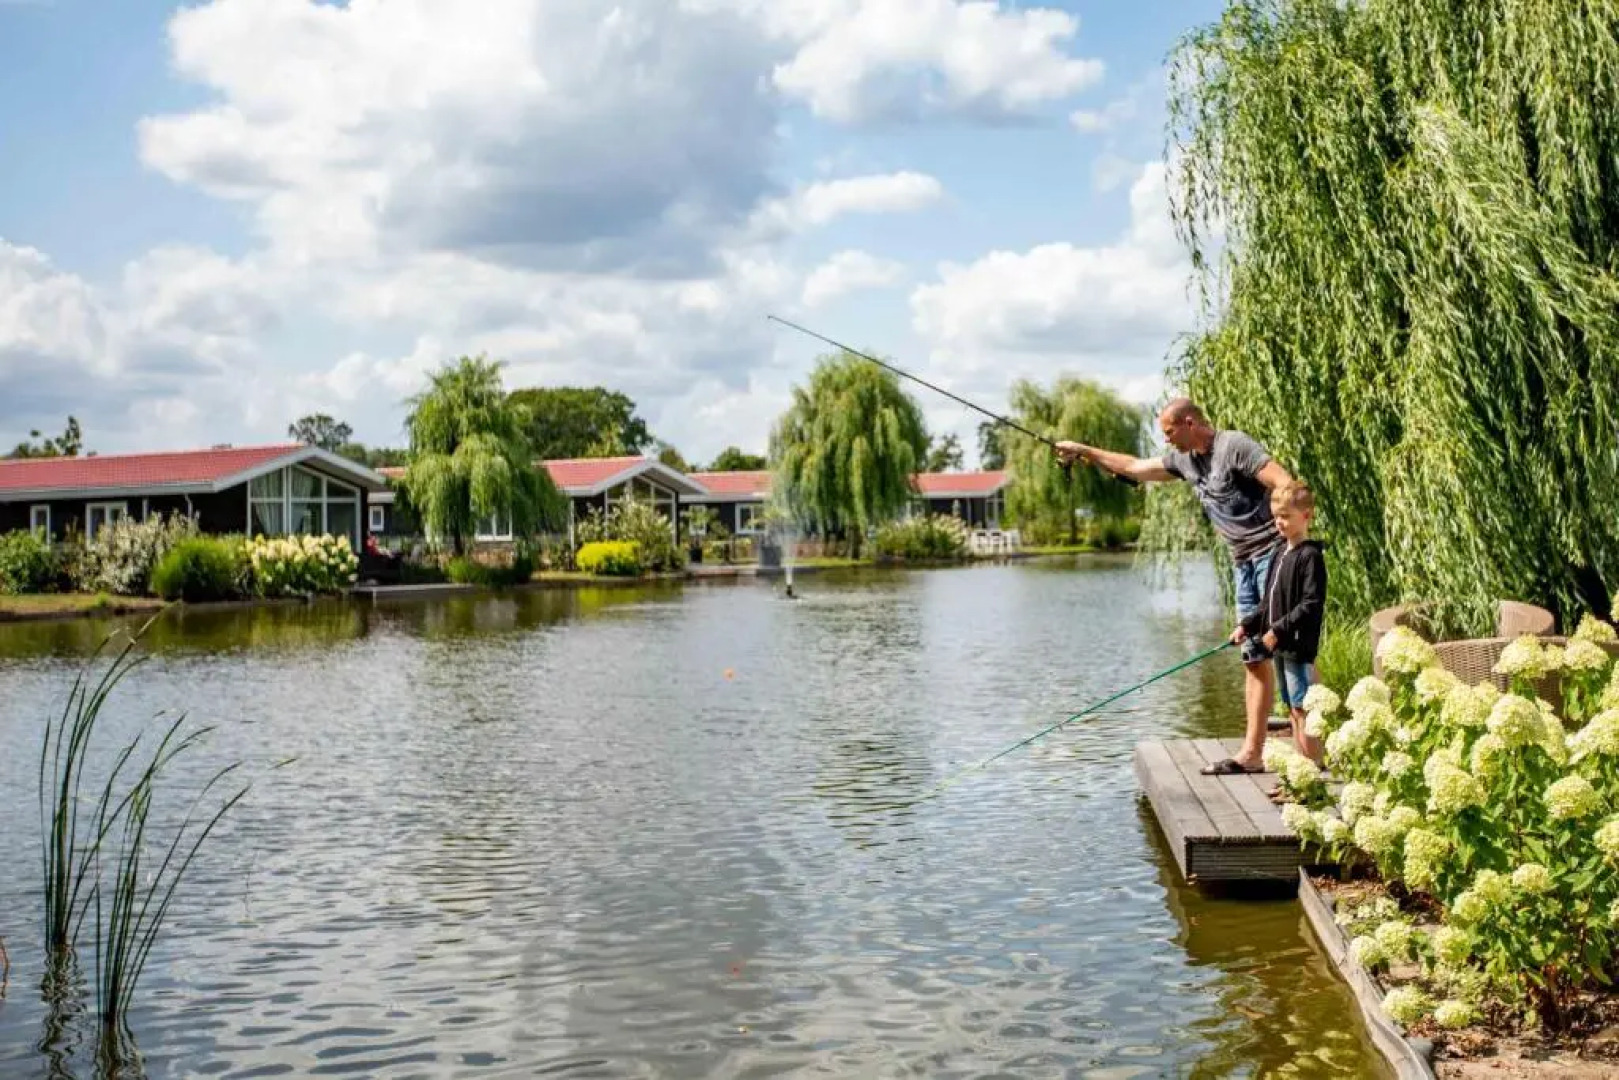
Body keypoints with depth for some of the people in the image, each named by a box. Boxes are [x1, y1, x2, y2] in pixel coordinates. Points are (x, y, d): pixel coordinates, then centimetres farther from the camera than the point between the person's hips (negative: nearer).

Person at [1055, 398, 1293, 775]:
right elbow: (1135, 467, 28)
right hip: (1244, 564, 8)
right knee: (1255, 658, 6)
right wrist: (1083, 451, 31)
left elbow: (1286, 485, -18)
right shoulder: (1184, 459, 15)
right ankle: (1252, 752, 7)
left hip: (1274, 553, -8)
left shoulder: (1235, 445, -10)